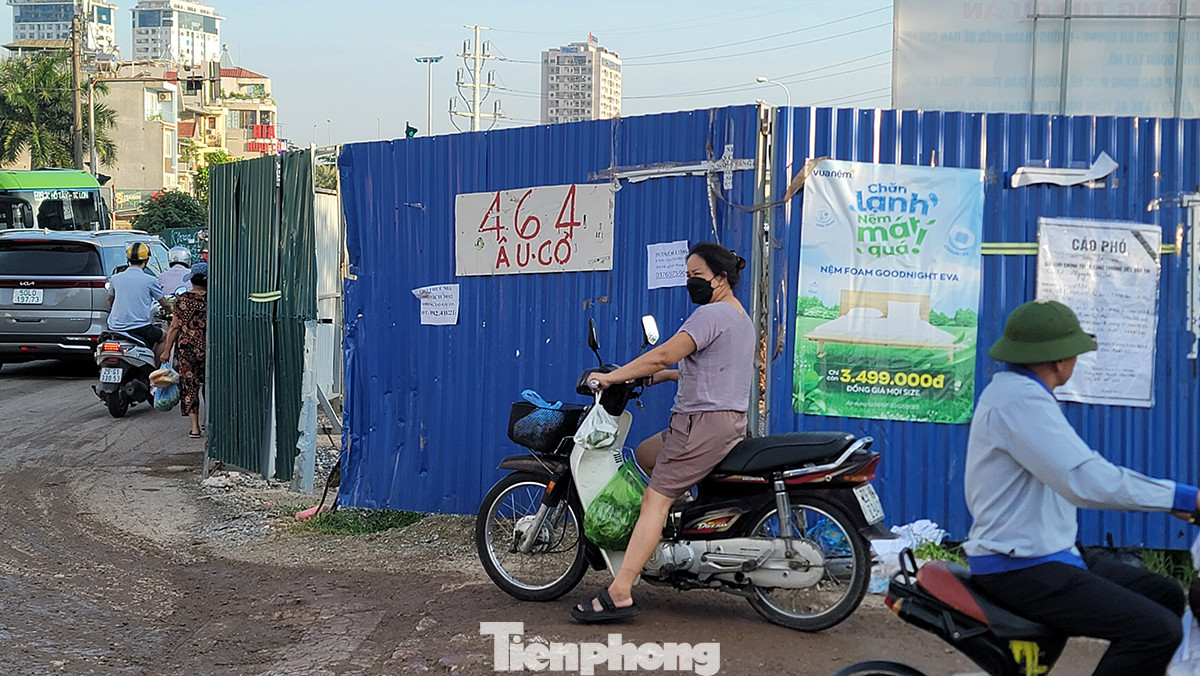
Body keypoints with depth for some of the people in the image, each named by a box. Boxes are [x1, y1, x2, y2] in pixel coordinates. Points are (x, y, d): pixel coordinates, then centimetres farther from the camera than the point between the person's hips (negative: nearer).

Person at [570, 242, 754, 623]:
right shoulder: (741, 317, 19)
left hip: (703, 420, -10)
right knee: (645, 455, 25)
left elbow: (665, 354, -20)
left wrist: (612, 377, -14)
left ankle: (619, 594, -18)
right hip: (731, 421, 10)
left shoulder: (711, 314, -13)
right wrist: (665, 376, 19)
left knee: (655, 502, -13)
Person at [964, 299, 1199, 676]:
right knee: (1158, 631, -19)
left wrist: (1170, 498, 14)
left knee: (1166, 597, 12)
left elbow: (1084, 465, 21)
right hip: (1020, 570, -11)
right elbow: (1086, 481, -28)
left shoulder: (1017, 391, 16)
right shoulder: (1019, 399, -19)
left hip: (1050, 556, 11)